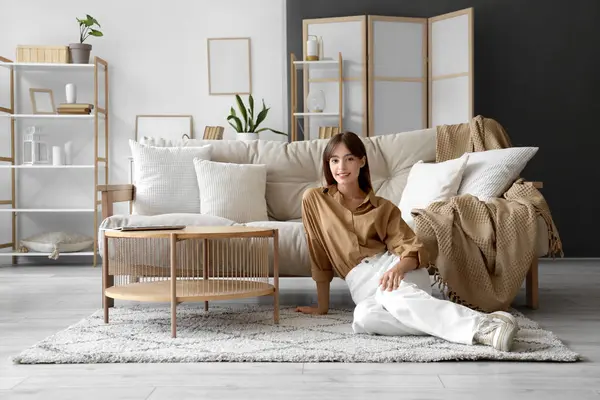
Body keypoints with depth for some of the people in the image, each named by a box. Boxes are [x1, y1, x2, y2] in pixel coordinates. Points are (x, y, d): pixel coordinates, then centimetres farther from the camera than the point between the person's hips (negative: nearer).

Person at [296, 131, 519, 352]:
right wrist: (322, 305, 14)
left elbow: (413, 250, -1)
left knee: (391, 295, -40)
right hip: (362, 285, 0)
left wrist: (398, 268, -24)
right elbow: (319, 257, 15)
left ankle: (483, 325, -48)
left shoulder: (384, 207, 11)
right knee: (363, 317, -39)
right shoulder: (314, 199, 11)